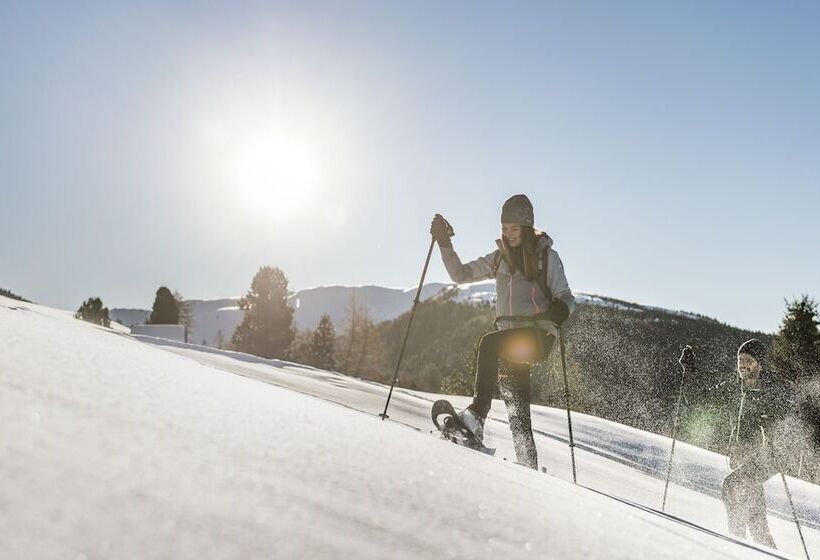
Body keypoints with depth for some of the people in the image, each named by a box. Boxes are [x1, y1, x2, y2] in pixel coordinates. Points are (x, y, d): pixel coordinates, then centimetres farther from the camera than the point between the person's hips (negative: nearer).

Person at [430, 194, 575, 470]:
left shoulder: (546, 256, 2)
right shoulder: (499, 258, 16)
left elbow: (566, 298, -2)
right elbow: (460, 274, 16)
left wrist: (560, 310, -25)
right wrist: (444, 243, 5)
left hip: (538, 335, -5)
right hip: (511, 336, 5)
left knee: (490, 343, -32)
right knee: (516, 405, 0)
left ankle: (477, 413, -38)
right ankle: (528, 465, 6)